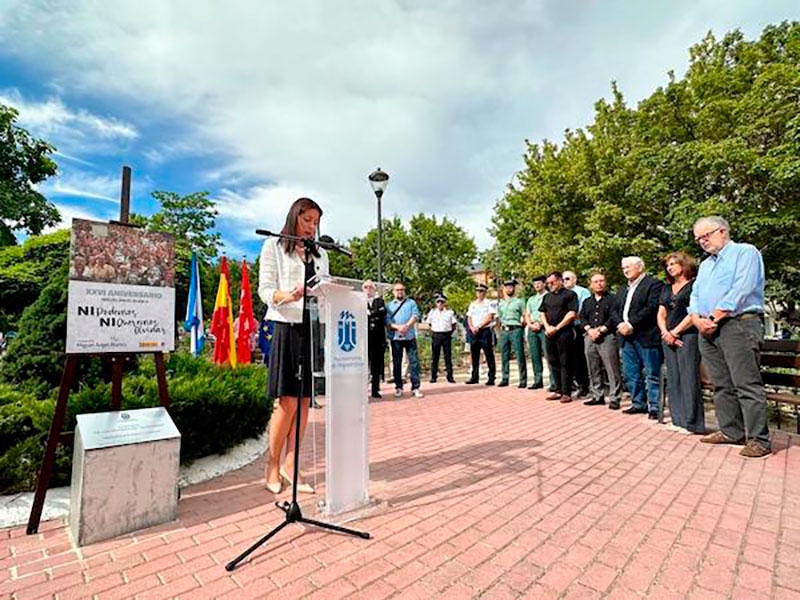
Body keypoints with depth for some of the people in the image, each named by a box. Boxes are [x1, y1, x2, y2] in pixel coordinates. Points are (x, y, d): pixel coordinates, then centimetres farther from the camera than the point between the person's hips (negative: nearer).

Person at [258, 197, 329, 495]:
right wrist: (288, 296, -24)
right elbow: (265, 289, -3)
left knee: (304, 401, 5)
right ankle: (272, 467, 14)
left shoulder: (320, 254, 20)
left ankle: (290, 465, 17)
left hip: (314, 329, 5)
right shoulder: (273, 246, 6)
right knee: (287, 401, -4)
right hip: (288, 327, -5)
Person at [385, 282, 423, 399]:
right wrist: (397, 327, -17)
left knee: (414, 361, -4)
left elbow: (415, 316, -2)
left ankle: (415, 387, 2)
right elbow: (387, 321, 0)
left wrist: (406, 326, -17)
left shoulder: (411, 302, 13)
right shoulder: (389, 305, 13)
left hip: (410, 336, 0)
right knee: (396, 363, 4)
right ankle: (398, 387, 13)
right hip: (395, 337, 1)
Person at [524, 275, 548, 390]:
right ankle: (538, 380, 12)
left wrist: (540, 323, -12)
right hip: (532, 329, 6)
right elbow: (527, 315, 19)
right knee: (535, 356, 6)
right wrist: (530, 325, 2)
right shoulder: (531, 299, 22)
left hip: (544, 328, -6)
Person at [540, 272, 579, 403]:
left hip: (564, 332, -6)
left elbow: (572, 314, -10)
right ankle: (558, 390, 17)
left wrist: (556, 328, -12)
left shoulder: (570, 294, -1)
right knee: (553, 362, 9)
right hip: (549, 333, 6)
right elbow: (542, 313, 15)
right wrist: (547, 327, -2)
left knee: (565, 363, -3)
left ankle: (566, 392, 2)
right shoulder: (547, 296, 18)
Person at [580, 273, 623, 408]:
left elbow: (614, 317, -7)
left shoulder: (612, 298, 3)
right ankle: (598, 396, 19)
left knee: (612, 370, -5)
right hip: (590, 337, 5)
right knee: (593, 370, 10)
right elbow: (582, 318, 10)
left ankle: (614, 398, 3)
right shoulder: (587, 302, 20)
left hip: (607, 337, -5)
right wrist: (590, 330, -7)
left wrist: (601, 330, -14)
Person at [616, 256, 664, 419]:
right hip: (627, 337, 8)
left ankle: (654, 407, 8)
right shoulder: (623, 289, 21)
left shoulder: (654, 284, -3)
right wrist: (620, 325, -3)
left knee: (652, 374, 0)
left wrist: (631, 325, -18)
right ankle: (638, 404, 21)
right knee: (631, 374, 11)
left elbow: (651, 308, -15)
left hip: (646, 336, -7)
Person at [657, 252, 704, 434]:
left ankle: (691, 422, 0)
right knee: (673, 380, 7)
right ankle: (678, 419, 13)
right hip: (668, 337, 6)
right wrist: (665, 333, -2)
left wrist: (675, 332, -9)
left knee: (689, 379, -6)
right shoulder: (667, 289, 18)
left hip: (687, 336, -6)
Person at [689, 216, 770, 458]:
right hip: (708, 330, 7)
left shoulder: (745, 252, 1)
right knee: (722, 385, 9)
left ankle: (758, 439, -1)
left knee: (747, 385, -8)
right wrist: (697, 319, -3)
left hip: (739, 323, -7)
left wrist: (714, 319, -13)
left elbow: (741, 290, -12)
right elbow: (695, 296, 16)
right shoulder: (705, 265, 24)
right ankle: (731, 432, 17)